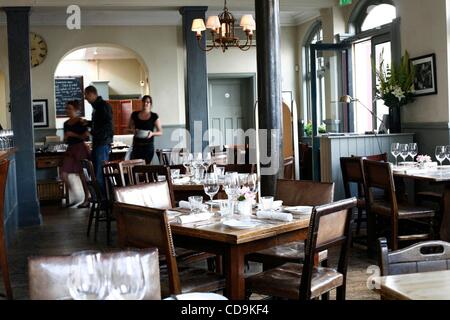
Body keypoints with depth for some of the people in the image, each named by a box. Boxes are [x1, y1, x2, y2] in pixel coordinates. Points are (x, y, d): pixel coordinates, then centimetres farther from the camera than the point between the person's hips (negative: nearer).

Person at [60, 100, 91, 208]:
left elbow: (86, 136, -13)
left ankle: (86, 200, 11)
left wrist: (73, 134, -15)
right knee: (63, 174, -3)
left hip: (80, 148, -7)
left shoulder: (81, 122, -6)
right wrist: (65, 138, -2)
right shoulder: (66, 123, 14)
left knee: (82, 175, -1)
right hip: (70, 149, 7)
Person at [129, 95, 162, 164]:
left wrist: (152, 133, -15)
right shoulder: (135, 115, 6)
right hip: (136, 145, 1)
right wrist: (133, 131, -6)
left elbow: (160, 132, 3)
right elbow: (130, 128, 16)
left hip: (148, 146, -1)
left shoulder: (154, 116, 0)